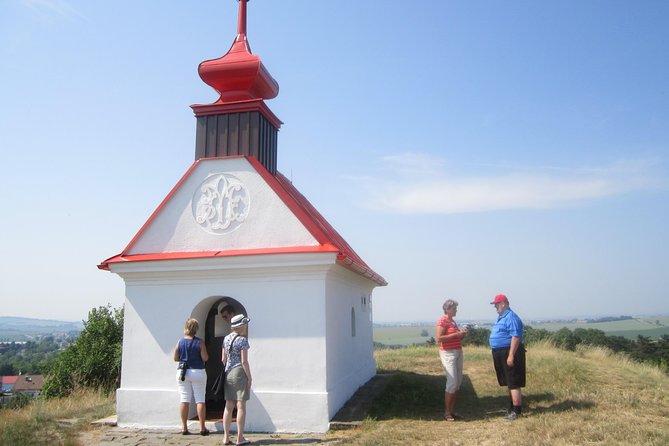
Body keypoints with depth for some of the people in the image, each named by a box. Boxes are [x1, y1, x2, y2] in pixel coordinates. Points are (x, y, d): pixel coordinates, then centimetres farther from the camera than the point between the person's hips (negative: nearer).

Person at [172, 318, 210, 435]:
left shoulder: (180, 341, 0)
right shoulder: (199, 342, -8)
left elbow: (175, 358, 5)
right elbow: (205, 358, -9)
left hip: (182, 372, 3)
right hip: (198, 372, -2)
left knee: (184, 399, 6)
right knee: (200, 400, 3)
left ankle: (184, 427, 8)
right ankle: (202, 427, 4)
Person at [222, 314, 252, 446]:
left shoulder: (226, 339, 9)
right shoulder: (242, 340, -12)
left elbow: (224, 359, 12)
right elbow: (244, 361, -15)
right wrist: (249, 377, -8)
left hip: (228, 373, 7)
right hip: (240, 372, -7)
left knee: (229, 406, 11)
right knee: (241, 406, 0)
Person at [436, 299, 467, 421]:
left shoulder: (453, 321, 16)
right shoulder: (442, 321, -10)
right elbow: (439, 338, -20)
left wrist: (461, 335, 7)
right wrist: (456, 334, -19)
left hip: (457, 352, 9)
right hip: (448, 353, -9)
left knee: (458, 382, 8)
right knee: (452, 382, -11)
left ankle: (452, 411, 15)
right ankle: (447, 412, -2)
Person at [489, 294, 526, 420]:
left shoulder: (511, 317, -16)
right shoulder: (501, 317, 16)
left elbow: (516, 337, -23)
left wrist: (511, 356, -27)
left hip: (509, 353, -10)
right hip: (501, 354, 11)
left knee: (513, 384, -6)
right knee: (509, 383, 17)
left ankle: (516, 411, -2)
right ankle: (512, 407, 26)